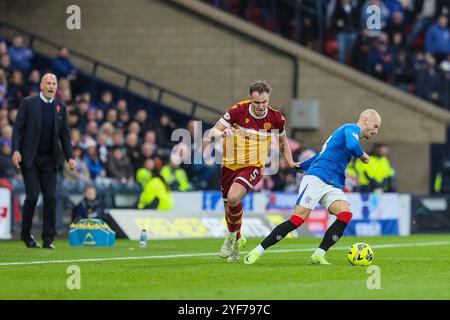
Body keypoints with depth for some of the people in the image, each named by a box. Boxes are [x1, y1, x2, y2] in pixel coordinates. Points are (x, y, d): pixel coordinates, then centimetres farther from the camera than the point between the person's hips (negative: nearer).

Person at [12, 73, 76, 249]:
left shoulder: (60, 107, 9)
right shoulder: (28, 103, -2)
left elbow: (65, 134, 11)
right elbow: (18, 127, -4)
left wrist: (70, 157, 1)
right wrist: (16, 150, -16)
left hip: (49, 160, 4)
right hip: (29, 158, -4)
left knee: (51, 198, -2)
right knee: (32, 196, -8)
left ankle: (48, 239, 4)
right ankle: (26, 234, 11)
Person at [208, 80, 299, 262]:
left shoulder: (276, 118, -7)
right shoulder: (238, 111, -13)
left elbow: (283, 142, 14)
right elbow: (212, 132, -11)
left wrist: (290, 162, 2)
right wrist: (219, 133, -34)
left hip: (253, 167, -2)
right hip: (230, 164, 2)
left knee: (233, 198, -27)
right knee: (229, 206, 12)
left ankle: (231, 237, -2)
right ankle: (236, 243, 39)